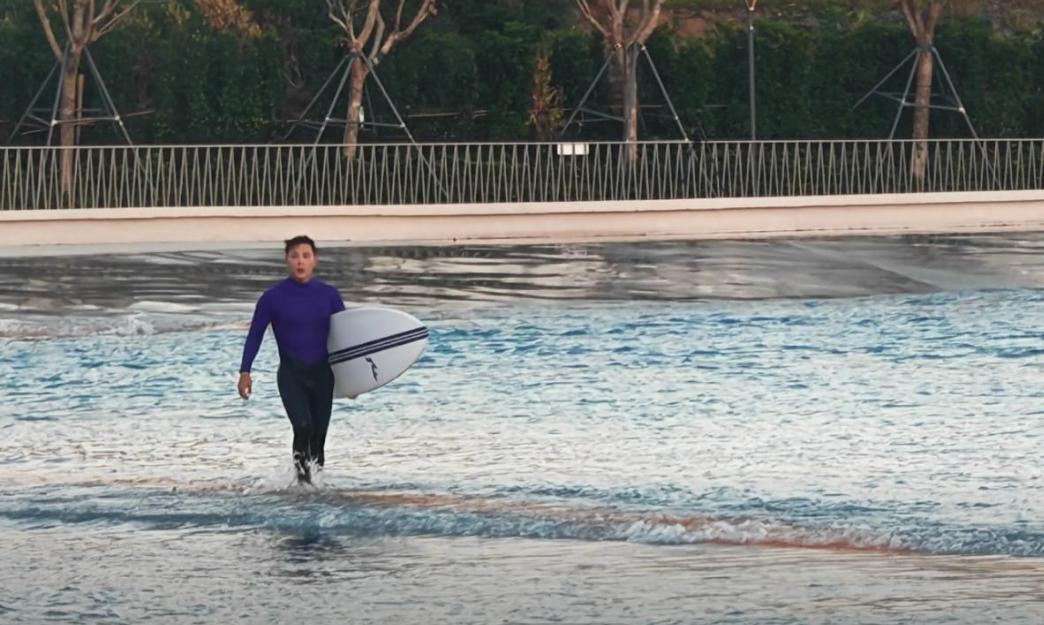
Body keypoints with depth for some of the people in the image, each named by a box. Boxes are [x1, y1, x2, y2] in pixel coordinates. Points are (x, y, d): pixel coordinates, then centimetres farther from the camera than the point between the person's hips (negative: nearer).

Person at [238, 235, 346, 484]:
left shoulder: (329, 295, 1)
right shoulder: (273, 297, -6)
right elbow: (255, 334, 1)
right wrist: (245, 372, -5)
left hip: (322, 373, 3)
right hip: (290, 373, -3)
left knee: (319, 434, 5)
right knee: (303, 427, -21)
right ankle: (302, 474, -5)